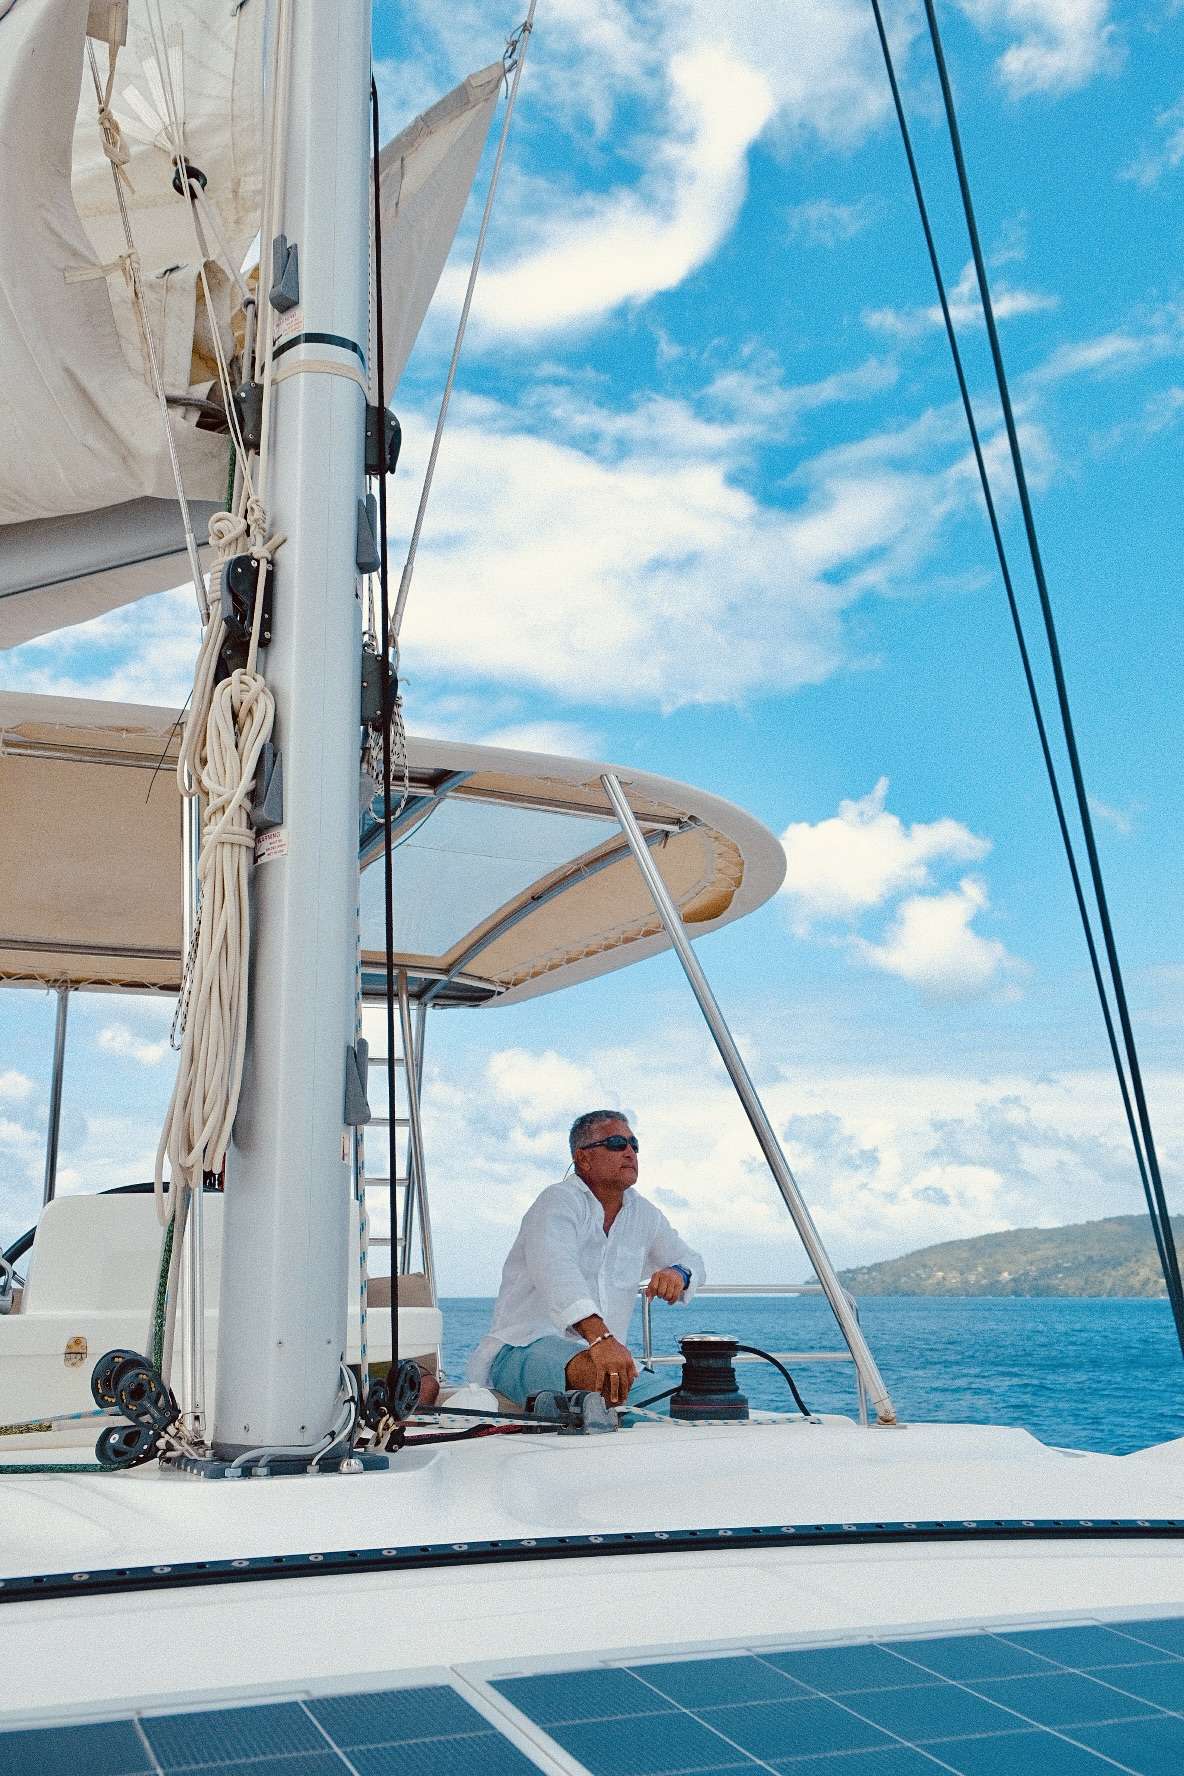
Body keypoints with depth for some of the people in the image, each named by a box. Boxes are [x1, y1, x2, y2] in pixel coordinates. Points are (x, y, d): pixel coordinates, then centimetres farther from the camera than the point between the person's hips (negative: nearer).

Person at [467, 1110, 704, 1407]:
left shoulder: (643, 1213, 15)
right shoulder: (559, 1200, -10)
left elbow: (690, 1260, 27)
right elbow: (554, 1269, -30)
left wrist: (678, 1274, -2)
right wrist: (599, 1337, -47)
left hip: (606, 1351, 7)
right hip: (524, 1349, -7)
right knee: (596, 1372, -40)